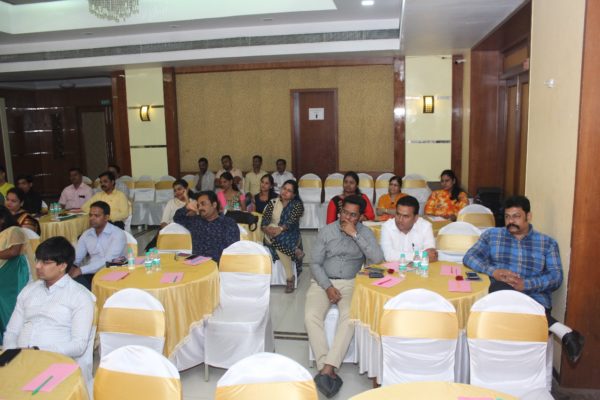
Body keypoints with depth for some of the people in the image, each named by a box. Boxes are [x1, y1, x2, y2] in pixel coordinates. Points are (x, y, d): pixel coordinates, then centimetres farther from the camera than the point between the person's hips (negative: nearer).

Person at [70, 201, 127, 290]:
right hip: (91, 273, 5)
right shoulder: (86, 234, 13)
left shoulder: (118, 234, -8)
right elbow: (76, 257, 12)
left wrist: (81, 270, -25)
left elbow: (108, 261, -19)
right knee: (72, 277, -26)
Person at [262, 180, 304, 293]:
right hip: (272, 234, 3)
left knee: (279, 239, -35)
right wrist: (266, 228, -25)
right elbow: (265, 219, -2)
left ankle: (290, 277, -27)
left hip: (290, 235, -2)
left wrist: (280, 229, -34)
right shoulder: (273, 202, 9)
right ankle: (294, 251, -12)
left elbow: (292, 220, -16)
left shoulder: (297, 204, -1)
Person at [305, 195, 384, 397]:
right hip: (324, 281, 1)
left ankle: (327, 369, -29)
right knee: (311, 316, -26)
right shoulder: (326, 230, 0)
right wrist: (328, 287, -16)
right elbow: (315, 263, 0)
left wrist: (354, 234, -18)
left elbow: (378, 259, -16)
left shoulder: (365, 233, 1)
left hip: (351, 283, 0)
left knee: (350, 316, -31)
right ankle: (328, 370, -23)